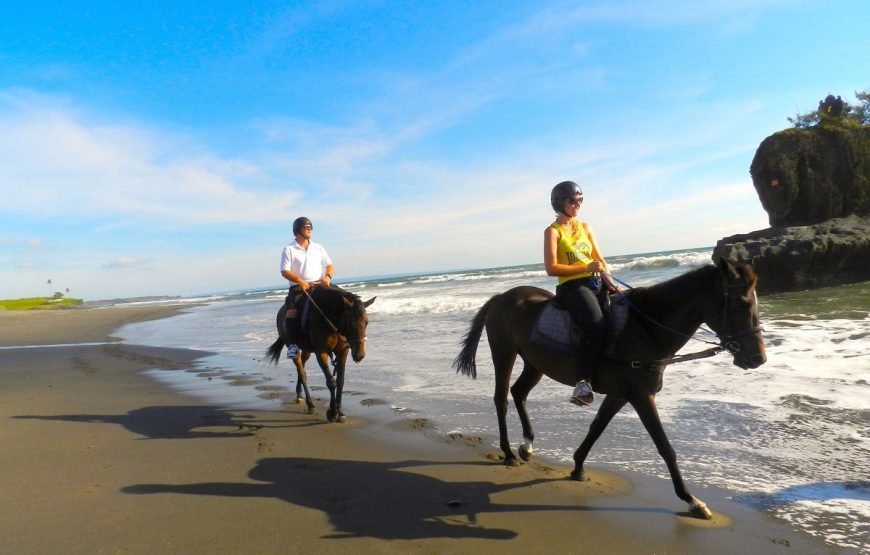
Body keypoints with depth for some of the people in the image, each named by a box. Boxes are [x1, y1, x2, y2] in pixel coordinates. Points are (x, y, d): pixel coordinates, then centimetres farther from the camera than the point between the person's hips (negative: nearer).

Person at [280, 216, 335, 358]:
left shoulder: (318, 248, 16)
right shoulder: (289, 250, 2)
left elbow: (330, 265, 15)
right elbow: (285, 271, -5)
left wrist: (327, 276, -8)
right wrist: (300, 281, -21)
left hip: (320, 286, 4)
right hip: (298, 288, -4)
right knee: (292, 311, -27)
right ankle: (292, 344, -23)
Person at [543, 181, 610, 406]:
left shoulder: (585, 227, 19)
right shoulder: (553, 231, -1)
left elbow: (599, 258, 18)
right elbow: (551, 268, -11)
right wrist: (586, 268, -17)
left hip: (596, 284, 7)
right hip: (572, 287, -7)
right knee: (596, 326, -30)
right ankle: (582, 382, -22)